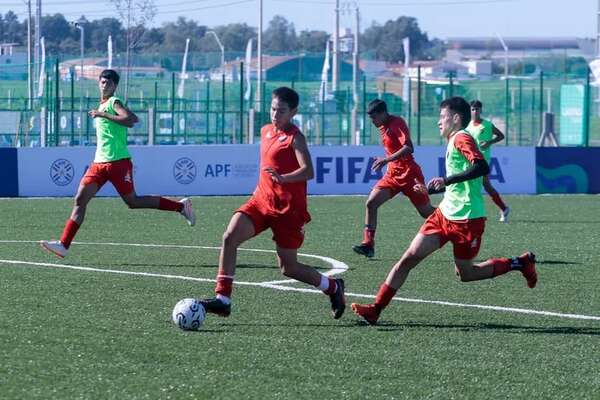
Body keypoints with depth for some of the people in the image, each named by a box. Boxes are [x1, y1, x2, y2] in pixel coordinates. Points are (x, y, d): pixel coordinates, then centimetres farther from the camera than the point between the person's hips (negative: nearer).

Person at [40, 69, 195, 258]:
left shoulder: (114, 103, -7)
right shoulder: (102, 106, 18)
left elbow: (131, 119, -26)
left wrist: (103, 115, -24)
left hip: (118, 162, -8)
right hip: (99, 163, 8)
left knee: (132, 201, -1)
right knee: (80, 200, -5)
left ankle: (180, 206, 13)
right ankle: (63, 244, -10)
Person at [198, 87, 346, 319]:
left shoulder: (295, 138, -12)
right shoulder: (266, 131, 11)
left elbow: (308, 171, -27)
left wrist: (283, 178, -42)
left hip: (288, 208, -6)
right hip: (262, 200, 6)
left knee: (288, 268, 2)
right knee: (230, 236, -18)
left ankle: (333, 288, 28)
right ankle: (223, 300, -18)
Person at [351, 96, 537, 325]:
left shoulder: (462, 139, -13)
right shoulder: (453, 142, 17)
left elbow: (482, 167, -30)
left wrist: (447, 180, -34)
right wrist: (430, 189, 28)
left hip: (466, 220, -9)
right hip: (445, 213, 9)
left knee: (466, 274, 4)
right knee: (409, 258, 0)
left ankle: (519, 263, 21)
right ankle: (376, 309, -1)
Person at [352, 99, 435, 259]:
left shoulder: (397, 123, -16)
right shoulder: (383, 127, 10)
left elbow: (408, 148, -29)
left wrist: (388, 159, -38)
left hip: (409, 174, -8)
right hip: (392, 174, 8)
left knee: (426, 212, 1)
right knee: (371, 203, -9)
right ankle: (368, 244, -10)